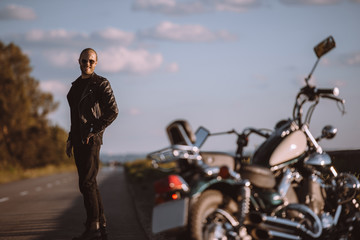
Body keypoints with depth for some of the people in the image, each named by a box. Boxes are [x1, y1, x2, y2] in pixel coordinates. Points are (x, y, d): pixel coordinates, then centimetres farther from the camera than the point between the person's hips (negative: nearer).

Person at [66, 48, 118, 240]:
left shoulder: (101, 84, -3)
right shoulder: (76, 86, 20)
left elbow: (113, 111, -13)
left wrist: (94, 131, -15)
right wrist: (70, 139, 19)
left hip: (91, 139, -8)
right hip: (78, 141, 8)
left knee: (87, 183, -14)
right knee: (89, 183, 8)